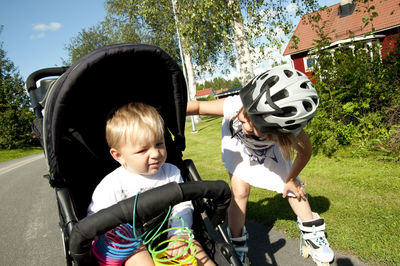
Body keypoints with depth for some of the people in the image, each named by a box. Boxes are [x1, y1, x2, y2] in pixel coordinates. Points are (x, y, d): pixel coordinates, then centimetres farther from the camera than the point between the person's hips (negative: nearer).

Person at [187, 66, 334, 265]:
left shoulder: (292, 131, -41)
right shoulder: (234, 106, -46)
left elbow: (305, 152, -19)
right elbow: (197, 106, -32)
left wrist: (291, 179, -8)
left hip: (268, 150, 1)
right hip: (237, 145, -1)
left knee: (293, 187, 6)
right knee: (240, 190, -13)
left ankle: (311, 234, 32)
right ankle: (237, 245, 9)